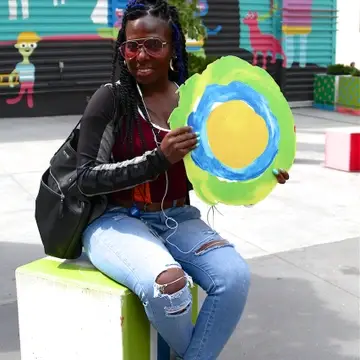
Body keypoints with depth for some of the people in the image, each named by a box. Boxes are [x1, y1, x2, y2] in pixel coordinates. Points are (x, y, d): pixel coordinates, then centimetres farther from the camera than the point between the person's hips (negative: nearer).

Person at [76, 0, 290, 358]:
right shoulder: (111, 98, -9)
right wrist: (159, 158, -23)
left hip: (178, 219, 4)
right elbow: (87, 179, -13)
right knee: (168, 284, -33)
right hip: (116, 220, -4)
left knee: (235, 276, -22)